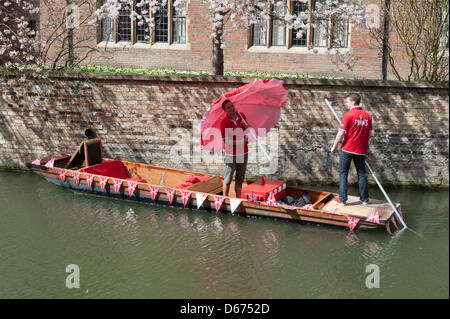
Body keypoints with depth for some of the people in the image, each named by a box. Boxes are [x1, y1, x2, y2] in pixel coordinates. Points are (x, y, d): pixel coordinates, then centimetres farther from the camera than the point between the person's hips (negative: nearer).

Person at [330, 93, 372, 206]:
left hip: (347, 149, -5)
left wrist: (334, 147, -2)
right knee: (362, 173, 13)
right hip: (361, 150, 5)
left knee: (343, 173, 5)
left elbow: (341, 134, -14)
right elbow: (369, 134, 11)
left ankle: (342, 199, 4)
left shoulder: (348, 115, -13)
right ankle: (365, 199, 19)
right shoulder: (367, 116, 4)